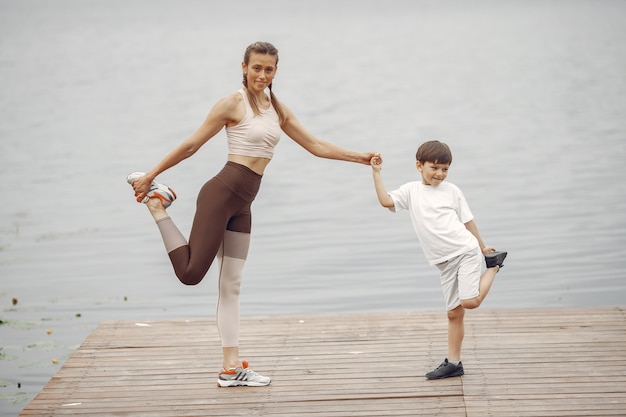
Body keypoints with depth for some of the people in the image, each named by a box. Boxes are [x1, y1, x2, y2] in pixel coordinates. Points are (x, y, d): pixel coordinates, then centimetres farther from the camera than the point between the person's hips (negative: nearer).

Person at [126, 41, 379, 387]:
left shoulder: (278, 110, 15)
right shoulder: (233, 104, -6)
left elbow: (315, 145, 19)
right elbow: (191, 145, -4)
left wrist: (358, 157, 13)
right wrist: (150, 175, -4)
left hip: (242, 204, 7)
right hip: (222, 192, -7)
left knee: (231, 283, 8)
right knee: (190, 273, -11)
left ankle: (231, 368, 9)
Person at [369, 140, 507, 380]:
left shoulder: (451, 191, 3)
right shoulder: (411, 191, 7)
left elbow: (467, 221, 9)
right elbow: (385, 200, -8)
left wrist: (482, 247, 11)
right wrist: (376, 173, -10)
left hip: (466, 251, -3)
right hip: (445, 262, 3)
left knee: (469, 301, -19)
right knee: (454, 312, 6)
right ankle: (453, 363, 14)